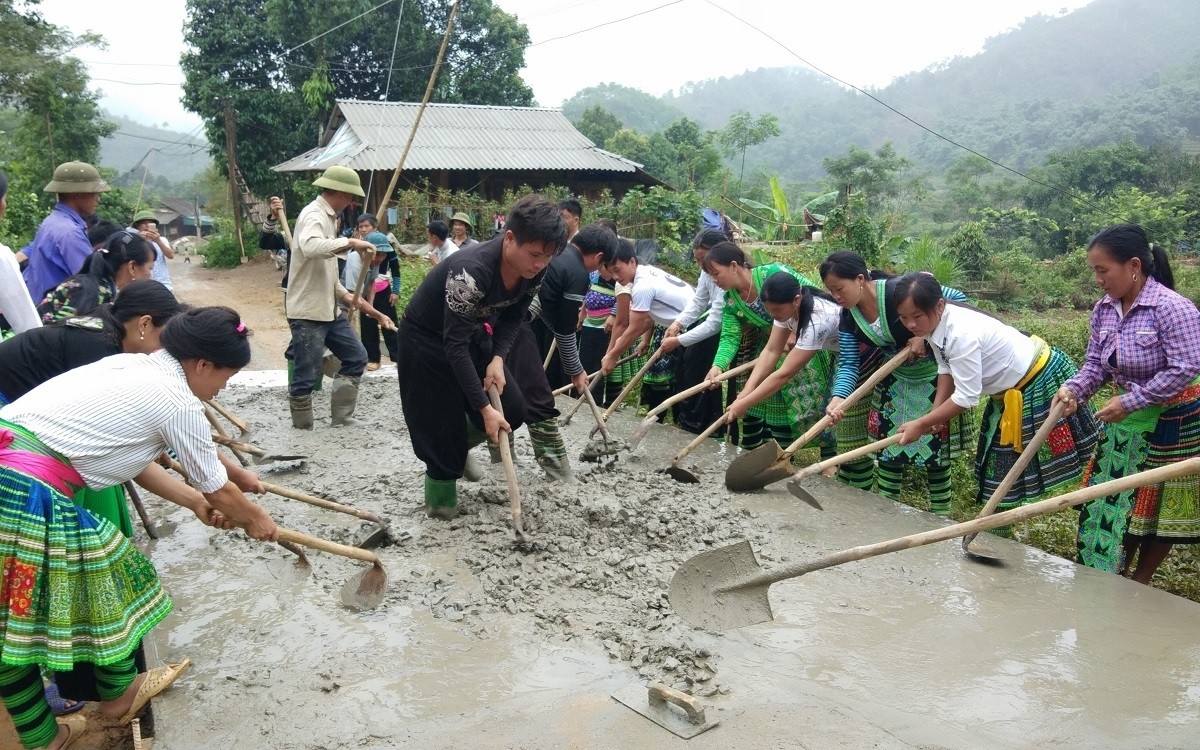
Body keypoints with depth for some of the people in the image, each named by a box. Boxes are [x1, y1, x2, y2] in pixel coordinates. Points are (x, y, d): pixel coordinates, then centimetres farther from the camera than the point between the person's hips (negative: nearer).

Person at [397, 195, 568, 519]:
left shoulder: (534, 270, -17)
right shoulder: (471, 272, -38)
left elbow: (512, 317, 0)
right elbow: (454, 346, -33)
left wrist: (498, 358, -17)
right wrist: (484, 408, -30)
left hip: (473, 334, 6)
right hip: (428, 339, -6)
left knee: (513, 410, -1)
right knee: (443, 424, -4)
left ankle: (462, 444, 28)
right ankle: (440, 497, 20)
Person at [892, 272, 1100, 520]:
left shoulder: (962, 334, -37)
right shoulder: (934, 323, -10)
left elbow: (966, 397, -33)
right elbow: (946, 369, 1)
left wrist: (921, 425, -26)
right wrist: (935, 413, -10)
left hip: (1042, 381, -10)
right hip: (1011, 392, 10)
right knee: (1000, 470, 19)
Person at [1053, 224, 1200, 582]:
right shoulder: (1104, 310, -3)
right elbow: (1096, 363, 2)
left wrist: (1129, 402, -26)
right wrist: (1074, 389, -18)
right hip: (1128, 419, 7)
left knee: (1158, 506, 8)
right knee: (1115, 500, 12)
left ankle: (1139, 583, 23)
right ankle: (1112, 579, 26)